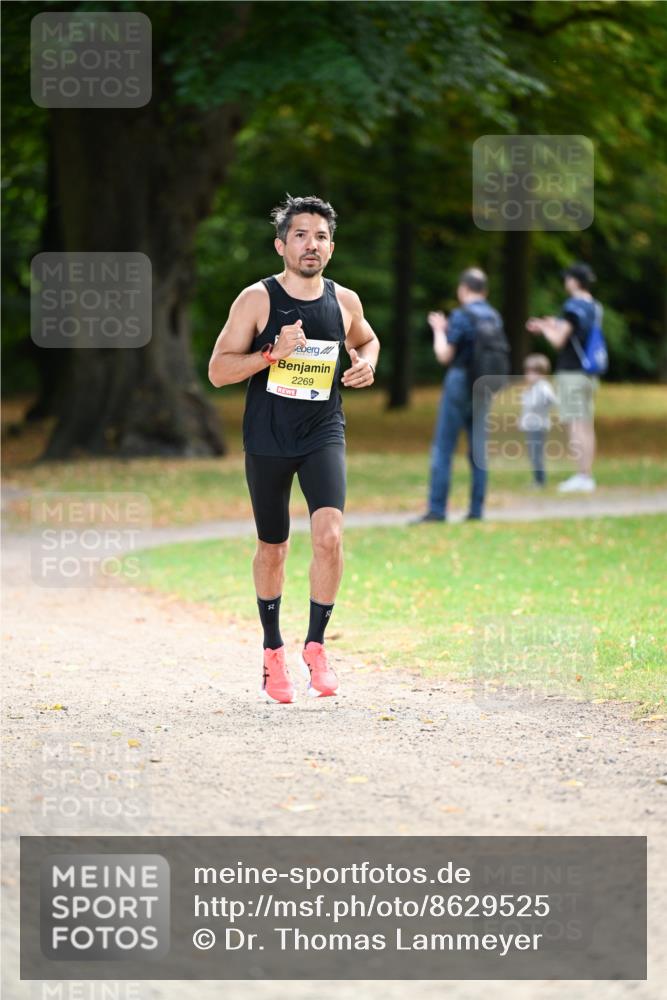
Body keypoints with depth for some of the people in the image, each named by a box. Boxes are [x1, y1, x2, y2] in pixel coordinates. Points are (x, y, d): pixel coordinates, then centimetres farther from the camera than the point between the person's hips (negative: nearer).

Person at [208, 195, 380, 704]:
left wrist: (367, 363, 2)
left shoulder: (344, 301, 3)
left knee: (329, 534, -19)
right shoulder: (257, 299, -7)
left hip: (324, 434, 1)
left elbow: (367, 340, 25)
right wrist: (273, 352, -21)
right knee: (273, 547, 10)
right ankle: (274, 653, 27)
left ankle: (316, 646, -6)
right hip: (268, 439, -1)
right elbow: (218, 370, -8)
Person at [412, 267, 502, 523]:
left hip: (459, 383, -6)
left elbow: (444, 355, -13)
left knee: (443, 449, -3)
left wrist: (438, 330, 5)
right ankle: (476, 509, 7)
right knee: (478, 450, 9)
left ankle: (437, 509, -8)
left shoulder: (461, 316, -12)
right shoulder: (494, 317, 6)